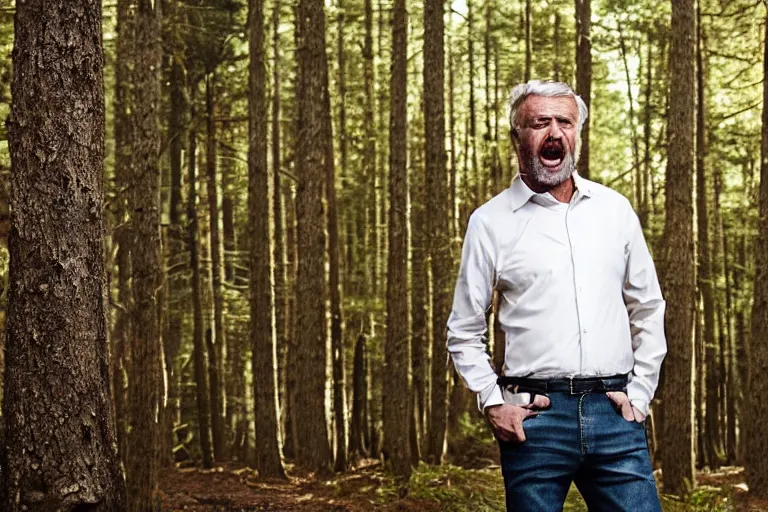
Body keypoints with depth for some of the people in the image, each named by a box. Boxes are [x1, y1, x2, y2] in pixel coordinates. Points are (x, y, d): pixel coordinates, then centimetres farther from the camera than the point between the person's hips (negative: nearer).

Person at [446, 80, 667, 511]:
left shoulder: (614, 209, 10)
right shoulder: (490, 222, 4)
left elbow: (648, 309, 16)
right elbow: (464, 332, 9)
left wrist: (640, 392, 8)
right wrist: (493, 403, -2)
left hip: (614, 413, 2)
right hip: (533, 416, -2)